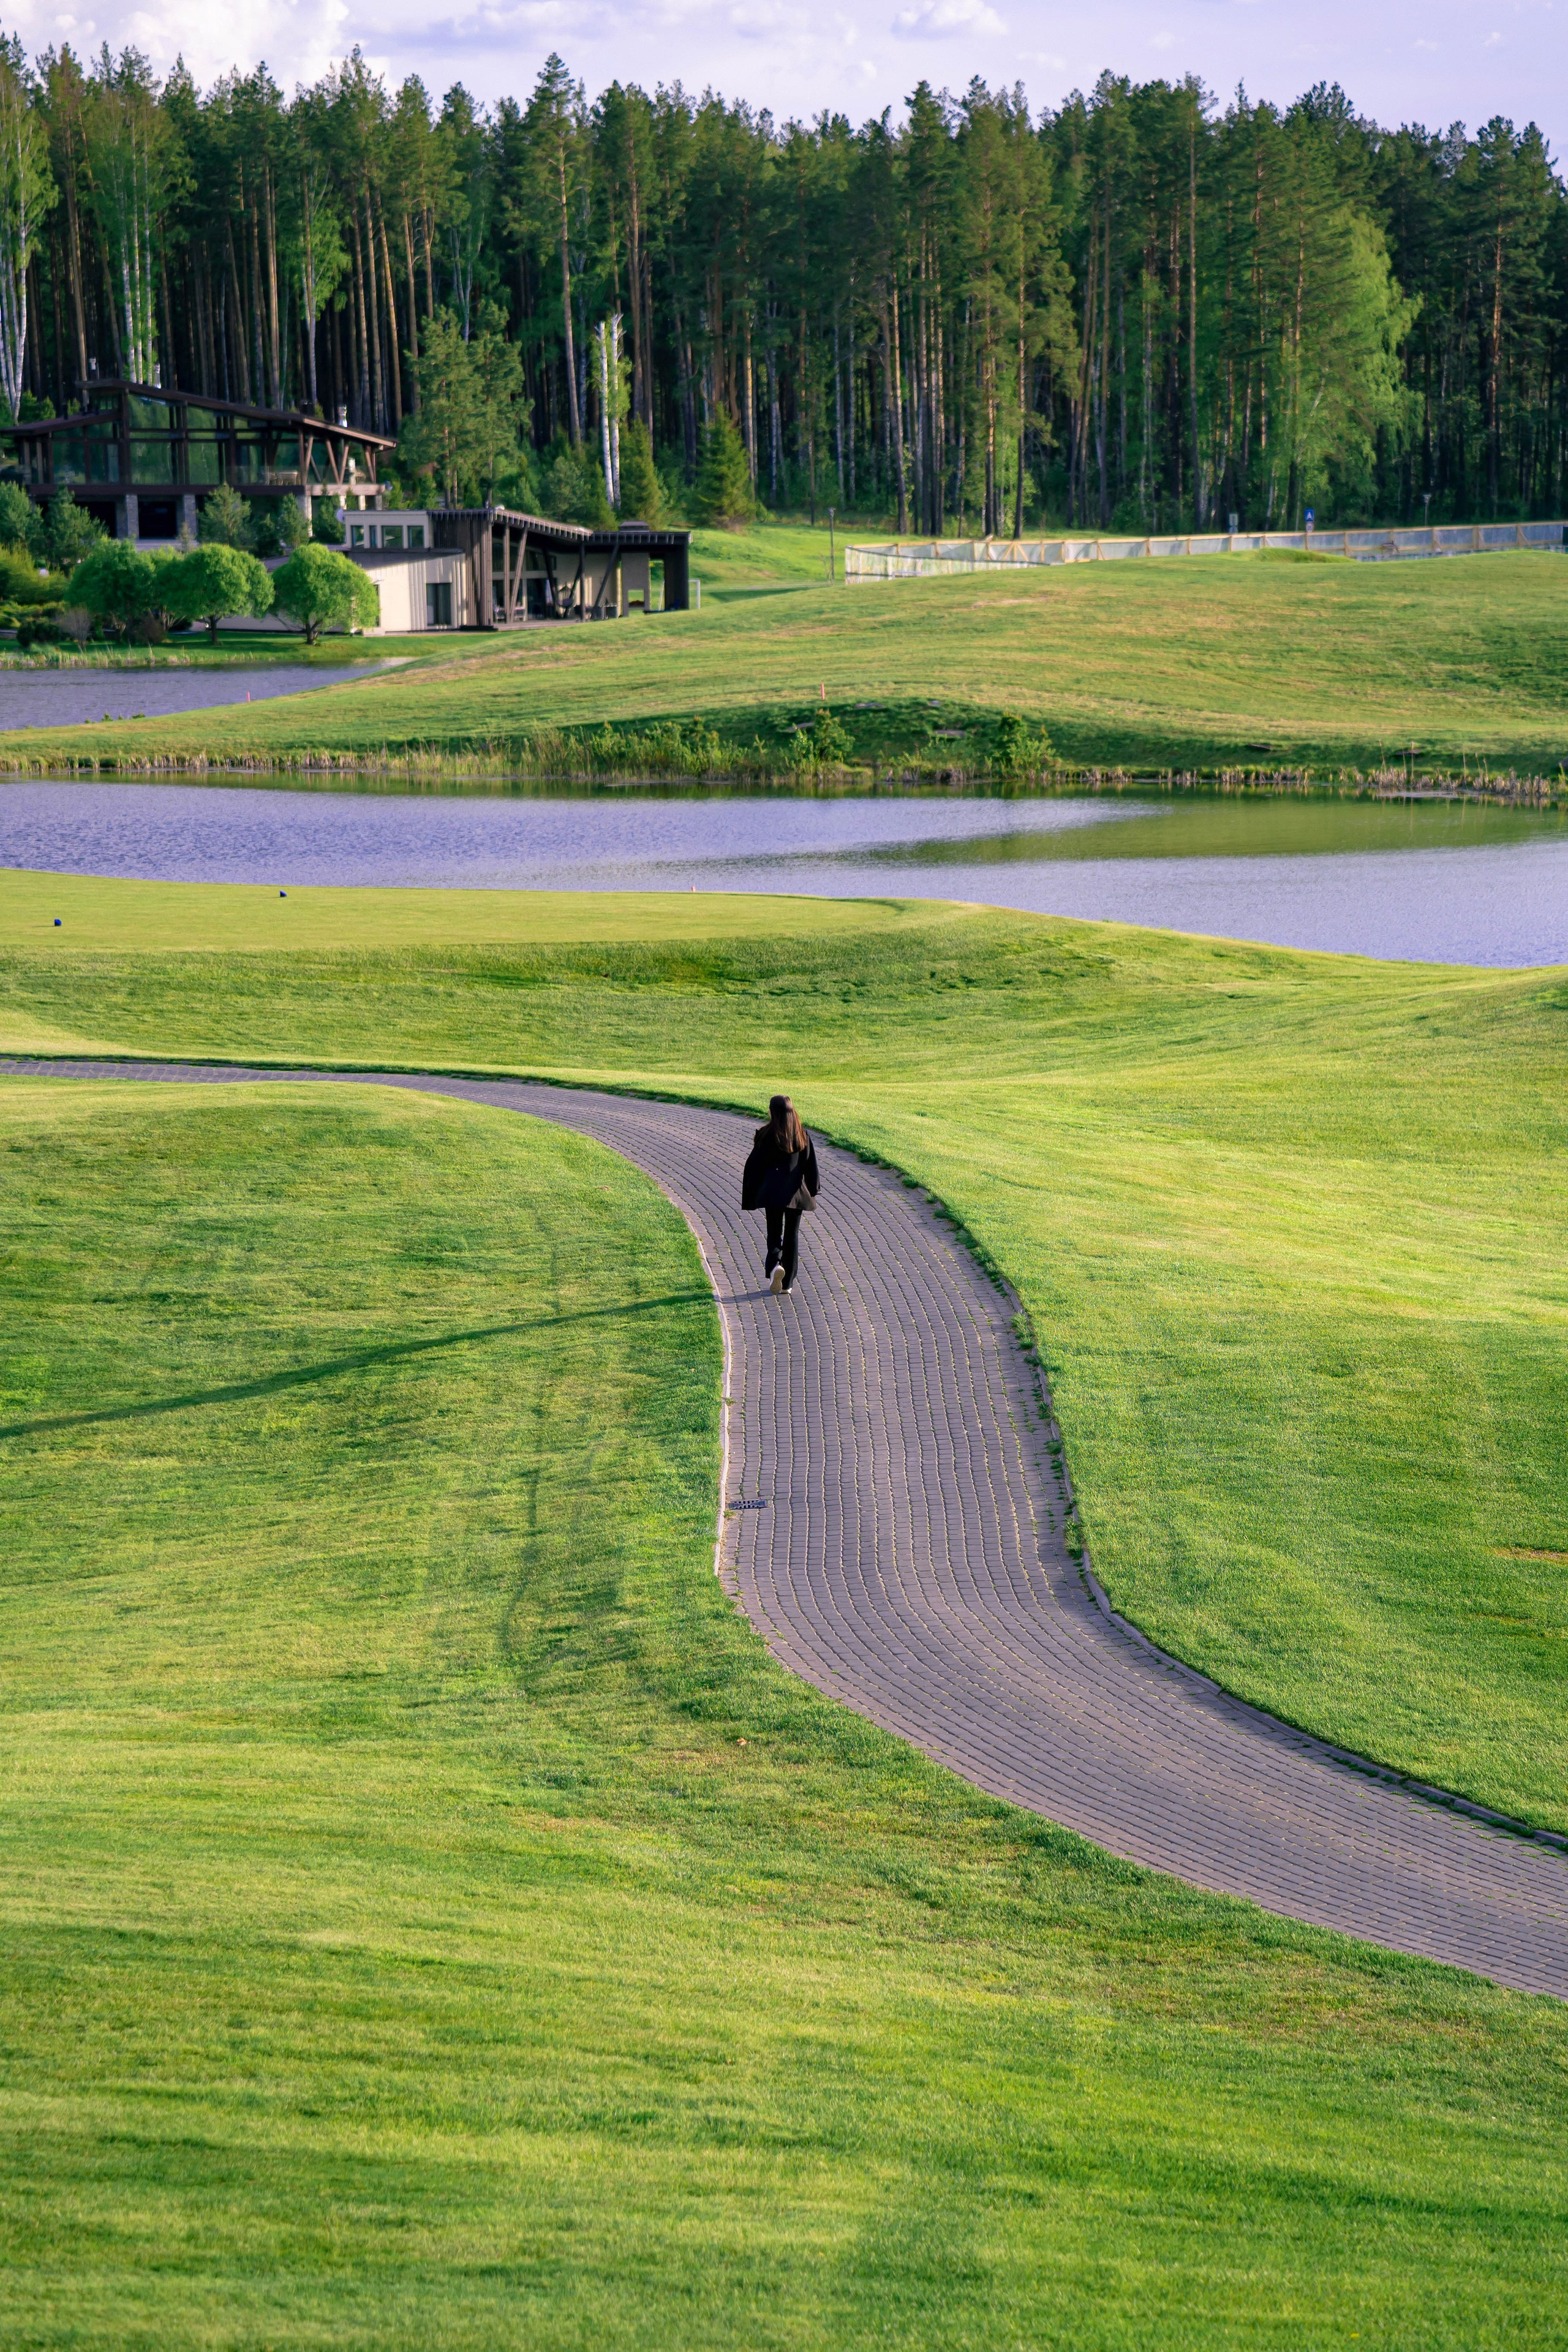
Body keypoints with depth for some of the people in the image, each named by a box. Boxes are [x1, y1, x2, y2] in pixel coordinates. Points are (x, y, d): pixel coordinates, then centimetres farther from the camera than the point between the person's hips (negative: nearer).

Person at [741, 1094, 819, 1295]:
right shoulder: (803, 1136, 0)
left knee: (775, 1233, 7)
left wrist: (750, 1195, 5)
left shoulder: (766, 1136, -7)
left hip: (773, 1193, -2)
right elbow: (811, 1166, 1)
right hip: (796, 1193, 2)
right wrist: (812, 1193, 10)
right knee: (792, 1235, 10)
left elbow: (754, 1165, -3)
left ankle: (774, 1264, -24)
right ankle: (788, 1283, 11)